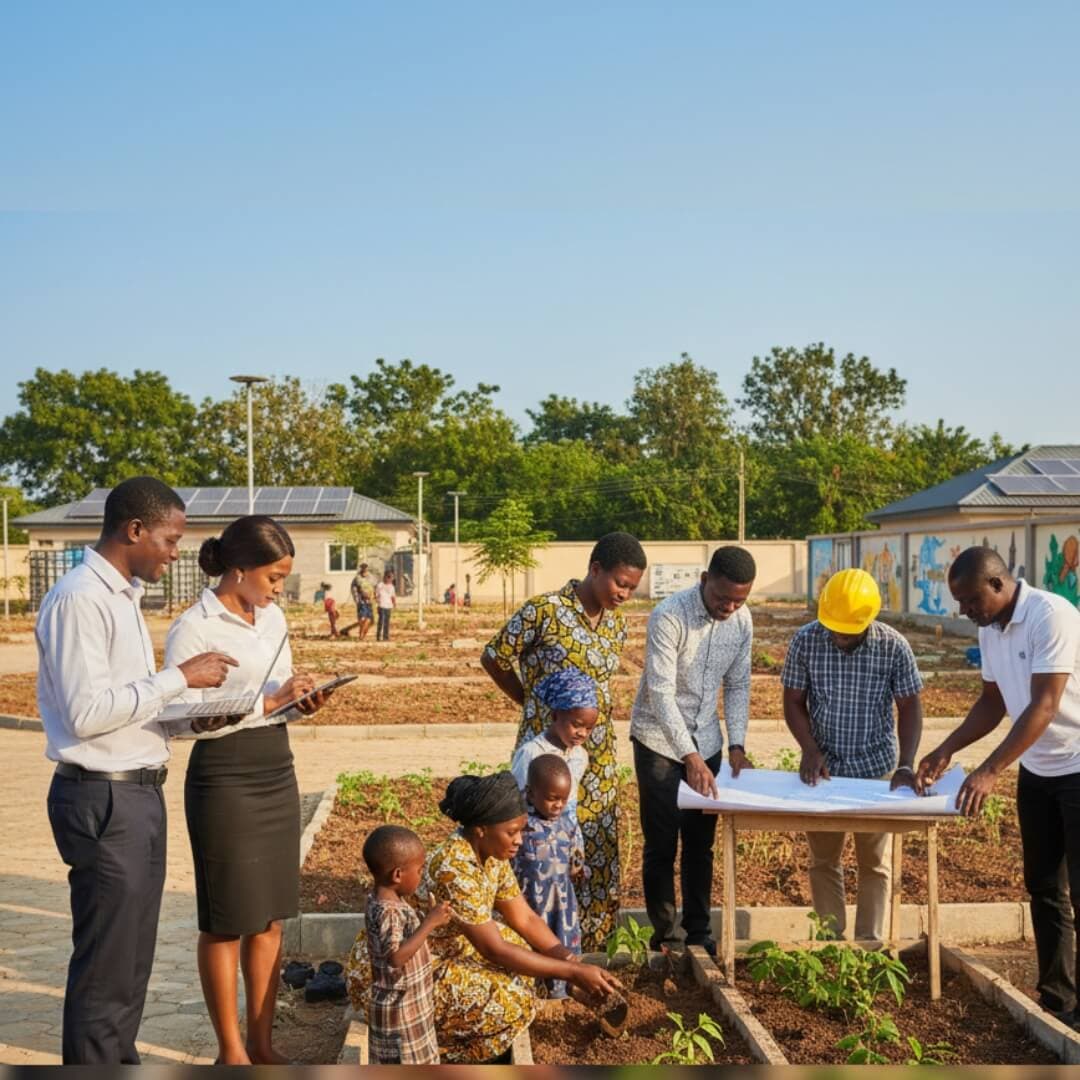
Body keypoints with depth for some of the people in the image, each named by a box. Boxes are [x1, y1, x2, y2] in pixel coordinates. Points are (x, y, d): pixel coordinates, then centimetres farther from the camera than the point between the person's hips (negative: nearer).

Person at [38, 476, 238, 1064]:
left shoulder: (123, 596, 13)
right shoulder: (79, 600, -17)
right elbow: (85, 712, -24)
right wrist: (179, 677, -20)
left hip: (139, 794, 10)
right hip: (103, 800, -10)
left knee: (133, 957, 19)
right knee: (106, 966, 0)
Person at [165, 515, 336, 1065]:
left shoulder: (273, 619, 8)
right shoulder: (193, 629, -14)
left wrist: (302, 704, -6)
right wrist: (269, 700, -22)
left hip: (277, 773, 7)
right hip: (224, 780, -7)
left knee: (270, 916, 13)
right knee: (227, 922, 6)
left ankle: (262, 1040, 25)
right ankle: (230, 1048, 20)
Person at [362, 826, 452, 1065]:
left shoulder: (389, 901, 1)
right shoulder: (387, 911, -29)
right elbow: (396, 955, -35)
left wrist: (431, 919, 6)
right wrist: (430, 923, -33)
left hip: (410, 1002, 10)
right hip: (399, 1007, -10)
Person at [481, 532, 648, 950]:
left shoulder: (617, 623, 5)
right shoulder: (544, 611, -15)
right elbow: (493, 658, -4)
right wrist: (532, 704, 3)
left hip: (598, 758, 6)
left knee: (598, 847, 11)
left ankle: (590, 944, 25)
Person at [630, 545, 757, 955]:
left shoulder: (743, 621, -5)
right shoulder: (669, 616, -24)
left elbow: (738, 685, 5)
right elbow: (661, 693, -28)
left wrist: (736, 743, -6)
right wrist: (689, 756, -34)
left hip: (706, 741, 5)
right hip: (660, 739, -5)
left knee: (701, 843, 10)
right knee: (661, 844, 0)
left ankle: (699, 932, 21)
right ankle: (663, 934, 13)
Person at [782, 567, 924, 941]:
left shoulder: (894, 646, -16)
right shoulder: (805, 641, -14)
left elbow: (910, 707, -7)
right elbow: (794, 702, -4)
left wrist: (906, 765, -18)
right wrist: (810, 750, -18)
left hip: (877, 769, -1)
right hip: (823, 768, 1)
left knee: (875, 862, 9)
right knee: (823, 860, 10)